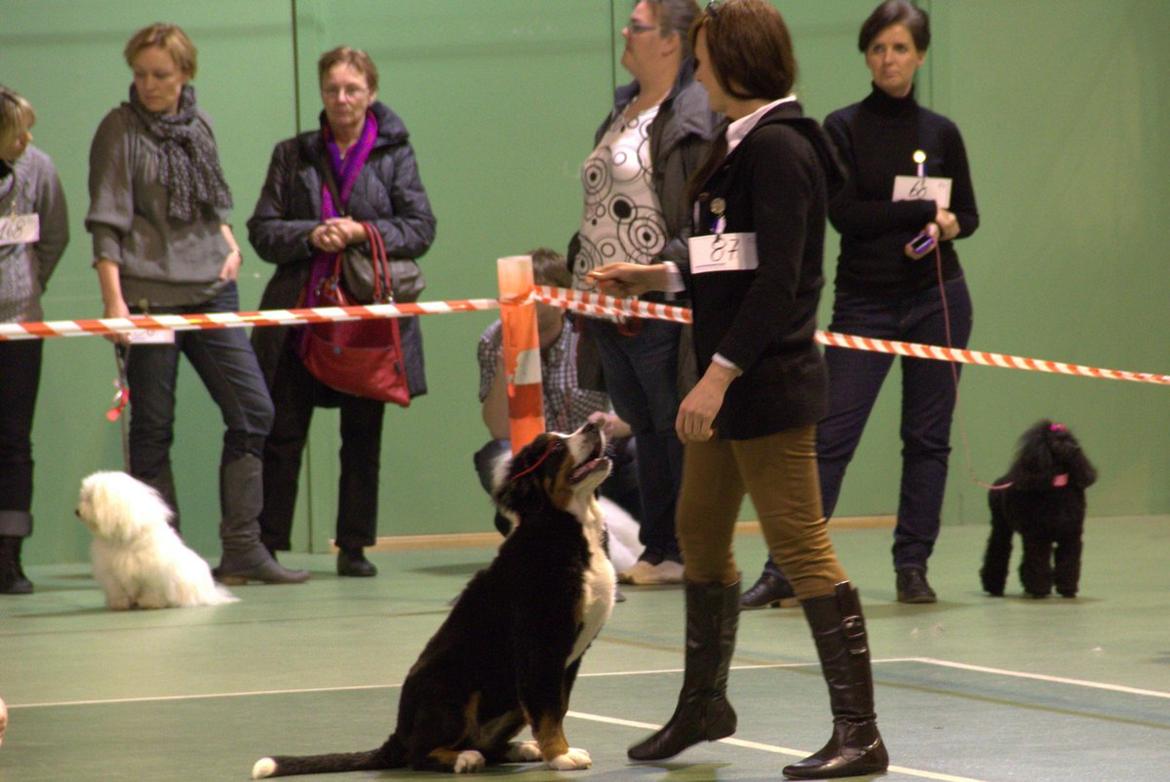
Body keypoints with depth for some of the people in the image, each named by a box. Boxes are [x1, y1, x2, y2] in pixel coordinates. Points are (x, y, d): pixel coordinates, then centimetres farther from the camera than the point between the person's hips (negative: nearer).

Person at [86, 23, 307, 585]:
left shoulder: (198, 126, 11)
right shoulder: (120, 131, -3)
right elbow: (107, 223, -8)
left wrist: (230, 244, 5)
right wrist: (115, 304, -16)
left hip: (210, 288, 5)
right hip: (149, 295, -5)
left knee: (252, 410, 1)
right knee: (152, 428, -1)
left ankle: (242, 550, 6)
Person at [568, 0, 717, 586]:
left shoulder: (695, 119, -13)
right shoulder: (623, 111, 17)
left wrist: (654, 273, -22)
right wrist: (580, 270, 18)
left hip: (658, 311, -9)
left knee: (678, 432, -3)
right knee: (643, 430, 14)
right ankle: (659, 551, 20)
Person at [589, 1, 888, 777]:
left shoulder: (778, 149, -16)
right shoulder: (743, 146, 13)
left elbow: (778, 282, -22)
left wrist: (719, 375, -22)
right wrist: (656, 276, 19)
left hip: (769, 382, -11)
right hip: (730, 384, 11)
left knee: (802, 546, -9)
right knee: (700, 534, 20)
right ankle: (704, 703, 36)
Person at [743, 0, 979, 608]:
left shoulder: (940, 133, 7)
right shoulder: (844, 129, -1)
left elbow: (968, 214, 12)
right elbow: (843, 213, -11)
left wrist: (948, 227, -10)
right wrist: (923, 212, -13)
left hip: (937, 299, 2)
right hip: (864, 301, -2)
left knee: (928, 437, 3)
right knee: (830, 436, -8)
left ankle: (913, 565, 10)